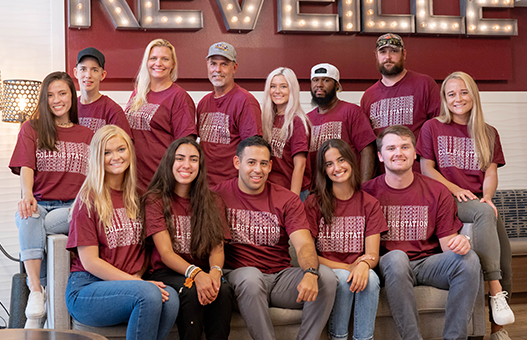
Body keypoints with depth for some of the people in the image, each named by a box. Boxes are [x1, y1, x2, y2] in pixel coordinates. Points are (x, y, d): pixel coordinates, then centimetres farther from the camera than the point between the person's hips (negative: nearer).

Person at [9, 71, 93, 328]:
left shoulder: (87, 136, 19)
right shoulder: (31, 129, 14)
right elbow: (25, 166, -2)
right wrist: (27, 194, -23)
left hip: (73, 207, 0)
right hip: (39, 204, 0)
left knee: (32, 225, -33)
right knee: (28, 218, -37)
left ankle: (37, 291, -26)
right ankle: (36, 293, -41)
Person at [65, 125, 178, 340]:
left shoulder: (135, 197, 13)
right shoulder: (89, 200, -5)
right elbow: (89, 262, -10)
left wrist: (138, 277, -2)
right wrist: (136, 282, -16)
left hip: (127, 284, 5)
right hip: (86, 290, -5)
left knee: (170, 297, -28)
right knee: (149, 294, -33)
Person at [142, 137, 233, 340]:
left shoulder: (213, 203, 12)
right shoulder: (155, 200, 1)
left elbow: (217, 247, 1)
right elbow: (165, 253, -9)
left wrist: (215, 271, -24)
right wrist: (195, 273, -29)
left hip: (203, 274, 2)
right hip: (166, 273, -2)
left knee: (223, 289, -31)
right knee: (191, 290, -35)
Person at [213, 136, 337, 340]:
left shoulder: (287, 199, 7)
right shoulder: (220, 195, 4)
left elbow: (304, 244, -5)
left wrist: (310, 273, -27)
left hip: (281, 277, 3)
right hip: (239, 275, -2)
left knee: (325, 277, -23)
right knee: (250, 276, -37)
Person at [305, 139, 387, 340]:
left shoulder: (369, 204, 8)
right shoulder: (314, 204, 1)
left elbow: (373, 254, 0)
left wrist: (364, 265, -25)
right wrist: (347, 267, -16)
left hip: (357, 270, 2)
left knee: (370, 277, -31)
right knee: (343, 277, -33)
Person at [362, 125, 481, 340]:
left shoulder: (437, 192, 6)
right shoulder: (368, 192, 1)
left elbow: (447, 243, 5)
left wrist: (460, 243, -19)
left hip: (428, 263, 2)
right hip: (390, 267, -2)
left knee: (468, 259, -25)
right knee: (396, 257, -36)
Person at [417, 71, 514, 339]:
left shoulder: (488, 133, 20)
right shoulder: (432, 128, 10)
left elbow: (491, 172, 10)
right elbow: (426, 168, 4)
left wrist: (487, 196, -12)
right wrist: (455, 189, -11)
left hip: (478, 201, 4)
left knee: (504, 258, -21)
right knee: (485, 213, -37)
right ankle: (495, 292, -39)